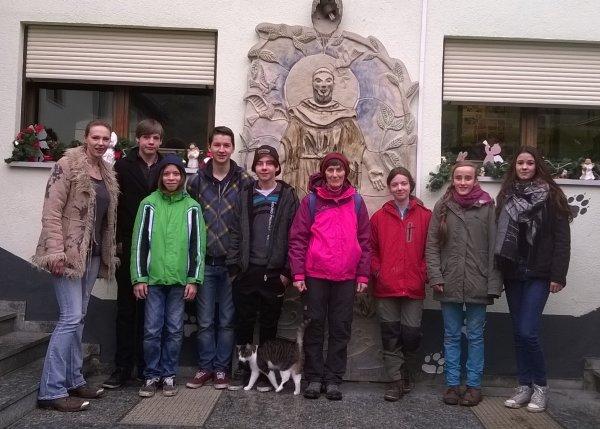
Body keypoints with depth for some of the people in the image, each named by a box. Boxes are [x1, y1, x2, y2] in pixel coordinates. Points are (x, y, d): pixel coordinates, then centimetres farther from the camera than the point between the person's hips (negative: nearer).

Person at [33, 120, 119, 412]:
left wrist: (107, 253, 15)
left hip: (92, 253, 8)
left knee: (78, 317, 13)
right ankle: (51, 390, -4)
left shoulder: (107, 173, 13)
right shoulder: (68, 165, -9)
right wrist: (55, 251, -20)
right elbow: (51, 211, -14)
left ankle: (73, 380, 22)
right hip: (68, 252, -8)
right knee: (71, 317, -11)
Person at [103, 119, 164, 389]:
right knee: (126, 309, 5)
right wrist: (117, 240, -7)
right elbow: (114, 205, -1)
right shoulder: (123, 167, 3)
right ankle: (122, 368, 13)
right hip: (129, 248, -1)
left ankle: (146, 367, 16)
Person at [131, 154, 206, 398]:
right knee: (152, 330, 3)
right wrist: (139, 278, -3)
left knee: (174, 330, 7)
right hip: (153, 278, 0)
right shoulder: (149, 204, 3)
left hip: (180, 279, 0)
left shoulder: (192, 207, 4)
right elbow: (139, 242, 3)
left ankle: (169, 375, 19)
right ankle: (152, 375, 17)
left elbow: (197, 245, 4)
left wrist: (194, 279, -2)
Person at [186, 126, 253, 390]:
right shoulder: (197, 180, 5)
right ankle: (205, 367, 21)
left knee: (227, 320, 8)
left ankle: (221, 368, 21)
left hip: (231, 262, -1)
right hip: (204, 261, 1)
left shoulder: (244, 181, 0)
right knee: (204, 320, 8)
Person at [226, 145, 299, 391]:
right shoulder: (245, 195, 9)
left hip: (274, 272, -2)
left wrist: (288, 271, -7)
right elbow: (236, 232, 6)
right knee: (244, 322, 8)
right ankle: (243, 369, 21)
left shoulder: (287, 196, 1)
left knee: (269, 324, 8)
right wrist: (234, 265, -1)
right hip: (247, 270, 2)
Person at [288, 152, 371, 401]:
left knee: (341, 328, 7)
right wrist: (298, 274, -7)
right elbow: (297, 239, -1)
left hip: (346, 278, 2)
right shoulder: (311, 201, 1)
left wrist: (363, 275, 3)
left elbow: (364, 241, 8)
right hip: (315, 276, -1)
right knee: (315, 326, 6)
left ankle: (333, 379, 18)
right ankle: (314, 378, 18)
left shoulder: (356, 201, 6)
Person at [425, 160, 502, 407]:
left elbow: (493, 247, -2)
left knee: (475, 336, 8)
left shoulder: (486, 207, 1)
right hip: (449, 284, 1)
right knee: (451, 336, 10)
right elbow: (432, 245, 2)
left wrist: (493, 283, -7)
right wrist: (435, 276, -7)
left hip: (478, 284, -1)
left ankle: (474, 385, 19)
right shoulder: (442, 206, 4)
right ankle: (452, 384, 20)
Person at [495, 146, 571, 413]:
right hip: (512, 274, 4)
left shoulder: (551, 196, -2)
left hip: (538, 274, -4)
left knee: (527, 332, -9)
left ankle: (540, 386, 11)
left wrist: (557, 275, -11)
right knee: (518, 333, 9)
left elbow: (562, 238, -5)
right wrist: (498, 272, 4)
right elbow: (499, 234, 9)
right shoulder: (506, 196, 9)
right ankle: (524, 386, 20)